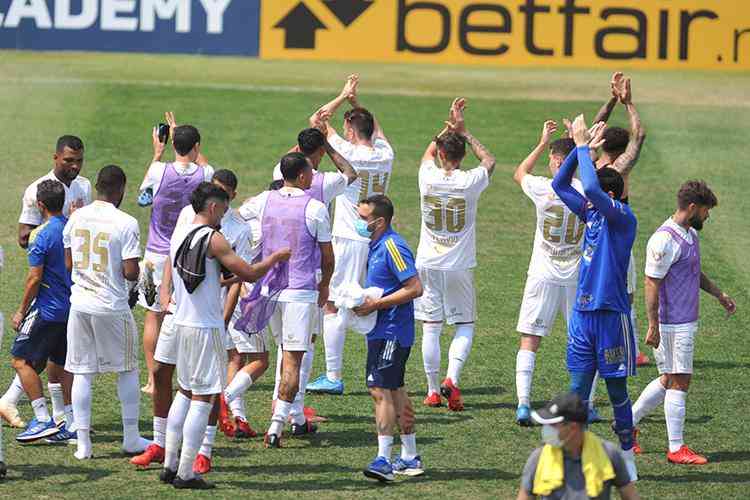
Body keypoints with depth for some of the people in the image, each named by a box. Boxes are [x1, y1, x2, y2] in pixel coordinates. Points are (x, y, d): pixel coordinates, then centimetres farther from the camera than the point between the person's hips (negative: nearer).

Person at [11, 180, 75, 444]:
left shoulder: (41, 235, -15)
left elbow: (35, 278, -14)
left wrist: (21, 311, -6)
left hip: (48, 310, -7)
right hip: (72, 308, 7)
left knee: (21, 360, 1)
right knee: (59, 364, 16)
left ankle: (43, 420, -5)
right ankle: (68, 424, 15)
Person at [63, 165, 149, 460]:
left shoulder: (77, 218, 1)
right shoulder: (126, 223, -13)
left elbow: (69, 262, 8)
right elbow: (130, 272, -17)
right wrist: (136, 272, 6)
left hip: (80, 303, 4)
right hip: (113, 307, -4)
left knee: (82, 373, 8)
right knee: (127, 370, 13)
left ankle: (83, 443, 5)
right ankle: (131, 438, 17)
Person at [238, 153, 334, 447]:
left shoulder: (264, 201, 3)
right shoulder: (315, 208, -9)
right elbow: (327, 255, -2)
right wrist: (324, 286, 17)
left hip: (269, 288, 5)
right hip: (301, 289, -5)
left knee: (286, 353, 19)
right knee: (293, 359, -6)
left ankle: (298, 419, 25)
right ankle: (276, 425, -15)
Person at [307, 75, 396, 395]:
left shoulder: (350, 153, -12)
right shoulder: (385, 155, 4)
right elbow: (375, 128, 27)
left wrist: (344, 97, 8)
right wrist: (355, 102, 25)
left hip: (347, 240, -6)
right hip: (377, 241, 6)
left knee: (332, 306, -2)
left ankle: (333, 376, -6)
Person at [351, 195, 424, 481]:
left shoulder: (393, 247, -17)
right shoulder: (376, 246, 13)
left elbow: (414, 288, -22)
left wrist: (376, 305, -20)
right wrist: (363, 301, 8)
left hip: (391, 333, -11)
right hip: (381, 331, 11)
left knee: (381, 390, -14)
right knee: (395, 392, 15)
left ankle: (384, 460, -16)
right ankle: (410, 458, 23)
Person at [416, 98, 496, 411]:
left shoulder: (428, 177, -7)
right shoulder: (470, 182, -11)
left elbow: (429, 151, 17)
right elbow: (489, 160, 12)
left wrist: (451, 125, 16)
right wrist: (464, 133, 16)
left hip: (428, 265, 1)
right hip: (460, 265, -1)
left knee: (430, 328, 6)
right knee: (465, 326, 10)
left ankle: (433, 390, 8)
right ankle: (451, 379, -10)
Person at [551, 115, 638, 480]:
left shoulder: (622, 217, -12)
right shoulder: (591, 214, 10)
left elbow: (592, 187, -28)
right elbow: (559, 184, 15)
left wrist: (583, 146, -17)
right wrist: (582, 146, 4)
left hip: (611, 315, -7)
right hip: (583, 314, 7)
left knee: (617, 391, 4)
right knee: (578, 388, 5)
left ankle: (627, 458, 16)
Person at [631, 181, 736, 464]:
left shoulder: (690, 234, 13)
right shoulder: (664, 240, -19)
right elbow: (651, 284, -19)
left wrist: (719, 295, 25)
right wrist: (653, 327, -20)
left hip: (687, 322, 10)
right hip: (673, 323, -10)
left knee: (668, 381, 15)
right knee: (679, 382, -4)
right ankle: (676, 449, 2)